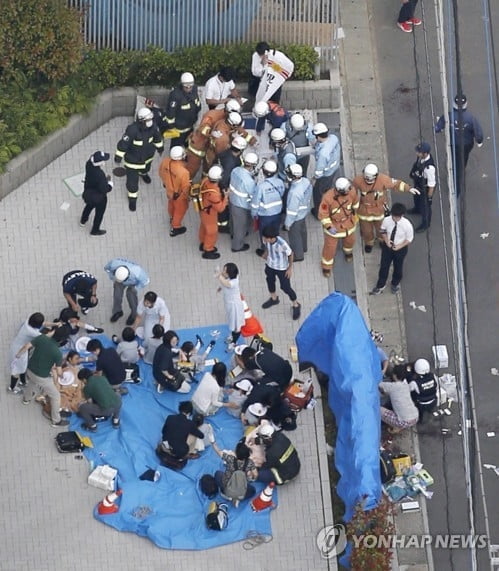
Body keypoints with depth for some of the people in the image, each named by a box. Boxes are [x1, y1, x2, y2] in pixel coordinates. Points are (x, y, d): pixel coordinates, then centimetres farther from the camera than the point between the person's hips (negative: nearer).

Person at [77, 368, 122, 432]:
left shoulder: (87, 387, 3)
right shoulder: (103, 378, 18)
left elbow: (90, 402, 12)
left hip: (105, 409, -5)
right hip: (117, 405, 5)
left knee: (82, 408, 9)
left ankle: (92, 426, 25)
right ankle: (116, 421, 39)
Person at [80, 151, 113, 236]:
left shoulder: (89, 164, -24)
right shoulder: (100, 175, -43)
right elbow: (104, 190, -32)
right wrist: (110, 184, -16)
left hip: (88, 193, 6)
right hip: (99, 198, -6)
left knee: (90, 205, 37)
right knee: (99, 213, 22)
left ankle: (83, 220, 62)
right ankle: (95, 230, 44)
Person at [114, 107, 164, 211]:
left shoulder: (152, 125, -23)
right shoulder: (132, 130, -40)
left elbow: (157, 136, 0)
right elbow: (123, 143, -29)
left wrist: (160, 147, 16)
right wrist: (118, 156, -20)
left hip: (147, 156, 5)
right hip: (133, 159, -5)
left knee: (145, 168, 38)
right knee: (132, 180, 7)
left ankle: (143, 173, 75)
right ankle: (132, 198, 33)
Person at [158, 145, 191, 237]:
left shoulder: (165, 162, -26)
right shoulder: (183, 172, -43)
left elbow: (161, 173, -4)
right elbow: (186, 188, -28)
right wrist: (187, 197, -6)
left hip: (169, 190, 6)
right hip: (179, 194, -6)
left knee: (171, 204, 35)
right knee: (180, 209, 24)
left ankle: (172, 218, 64)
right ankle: (175, 228, 44)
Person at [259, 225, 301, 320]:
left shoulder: (282, 244, -38)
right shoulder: (266, 240, -24)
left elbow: (290, 254, -19)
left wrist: (290, 268, -12)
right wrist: (266, 253, -9)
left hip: (282, 268, -5)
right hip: (270, 265, 5)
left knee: (286, 288, 8)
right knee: (270, 281, 27)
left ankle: (296, 305, 34)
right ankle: (274, 298, 58)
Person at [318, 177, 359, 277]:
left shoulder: (351, 191, -26)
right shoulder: (328, 198, -38)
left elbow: (355, 200, 0)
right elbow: (323, 214, -24)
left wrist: (354, 212, 15)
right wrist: (329, 227, -30)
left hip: (348, 223, 4)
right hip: (332, 225, -4)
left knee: (350, 240, 29)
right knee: (330, 246, 13)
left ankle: (348, 251, 65)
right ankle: (326, 265, 41)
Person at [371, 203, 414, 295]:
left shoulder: (407, 225, -31)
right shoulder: (386, 220, -24)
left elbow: (409, 239, -15)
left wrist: (399, 246, -23)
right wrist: (386, 240, -19)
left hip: (400, 248, -2)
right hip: (387, 246, 2)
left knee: (398, 267, 22)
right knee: (384, 266, 17)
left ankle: (395, 284, 52)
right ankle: (380, 286, 42)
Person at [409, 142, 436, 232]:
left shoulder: (429, 167, -44)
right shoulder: (421, 158, -22)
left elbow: (432, 184, -31)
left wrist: (429, 197, -19)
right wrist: (413, 174, 18)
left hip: (425, 189, -8)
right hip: (418, 185, 8)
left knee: (425, 206, 19)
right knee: (417, 198, 37)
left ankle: (425, 224, 46)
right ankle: (417, 209, 70)